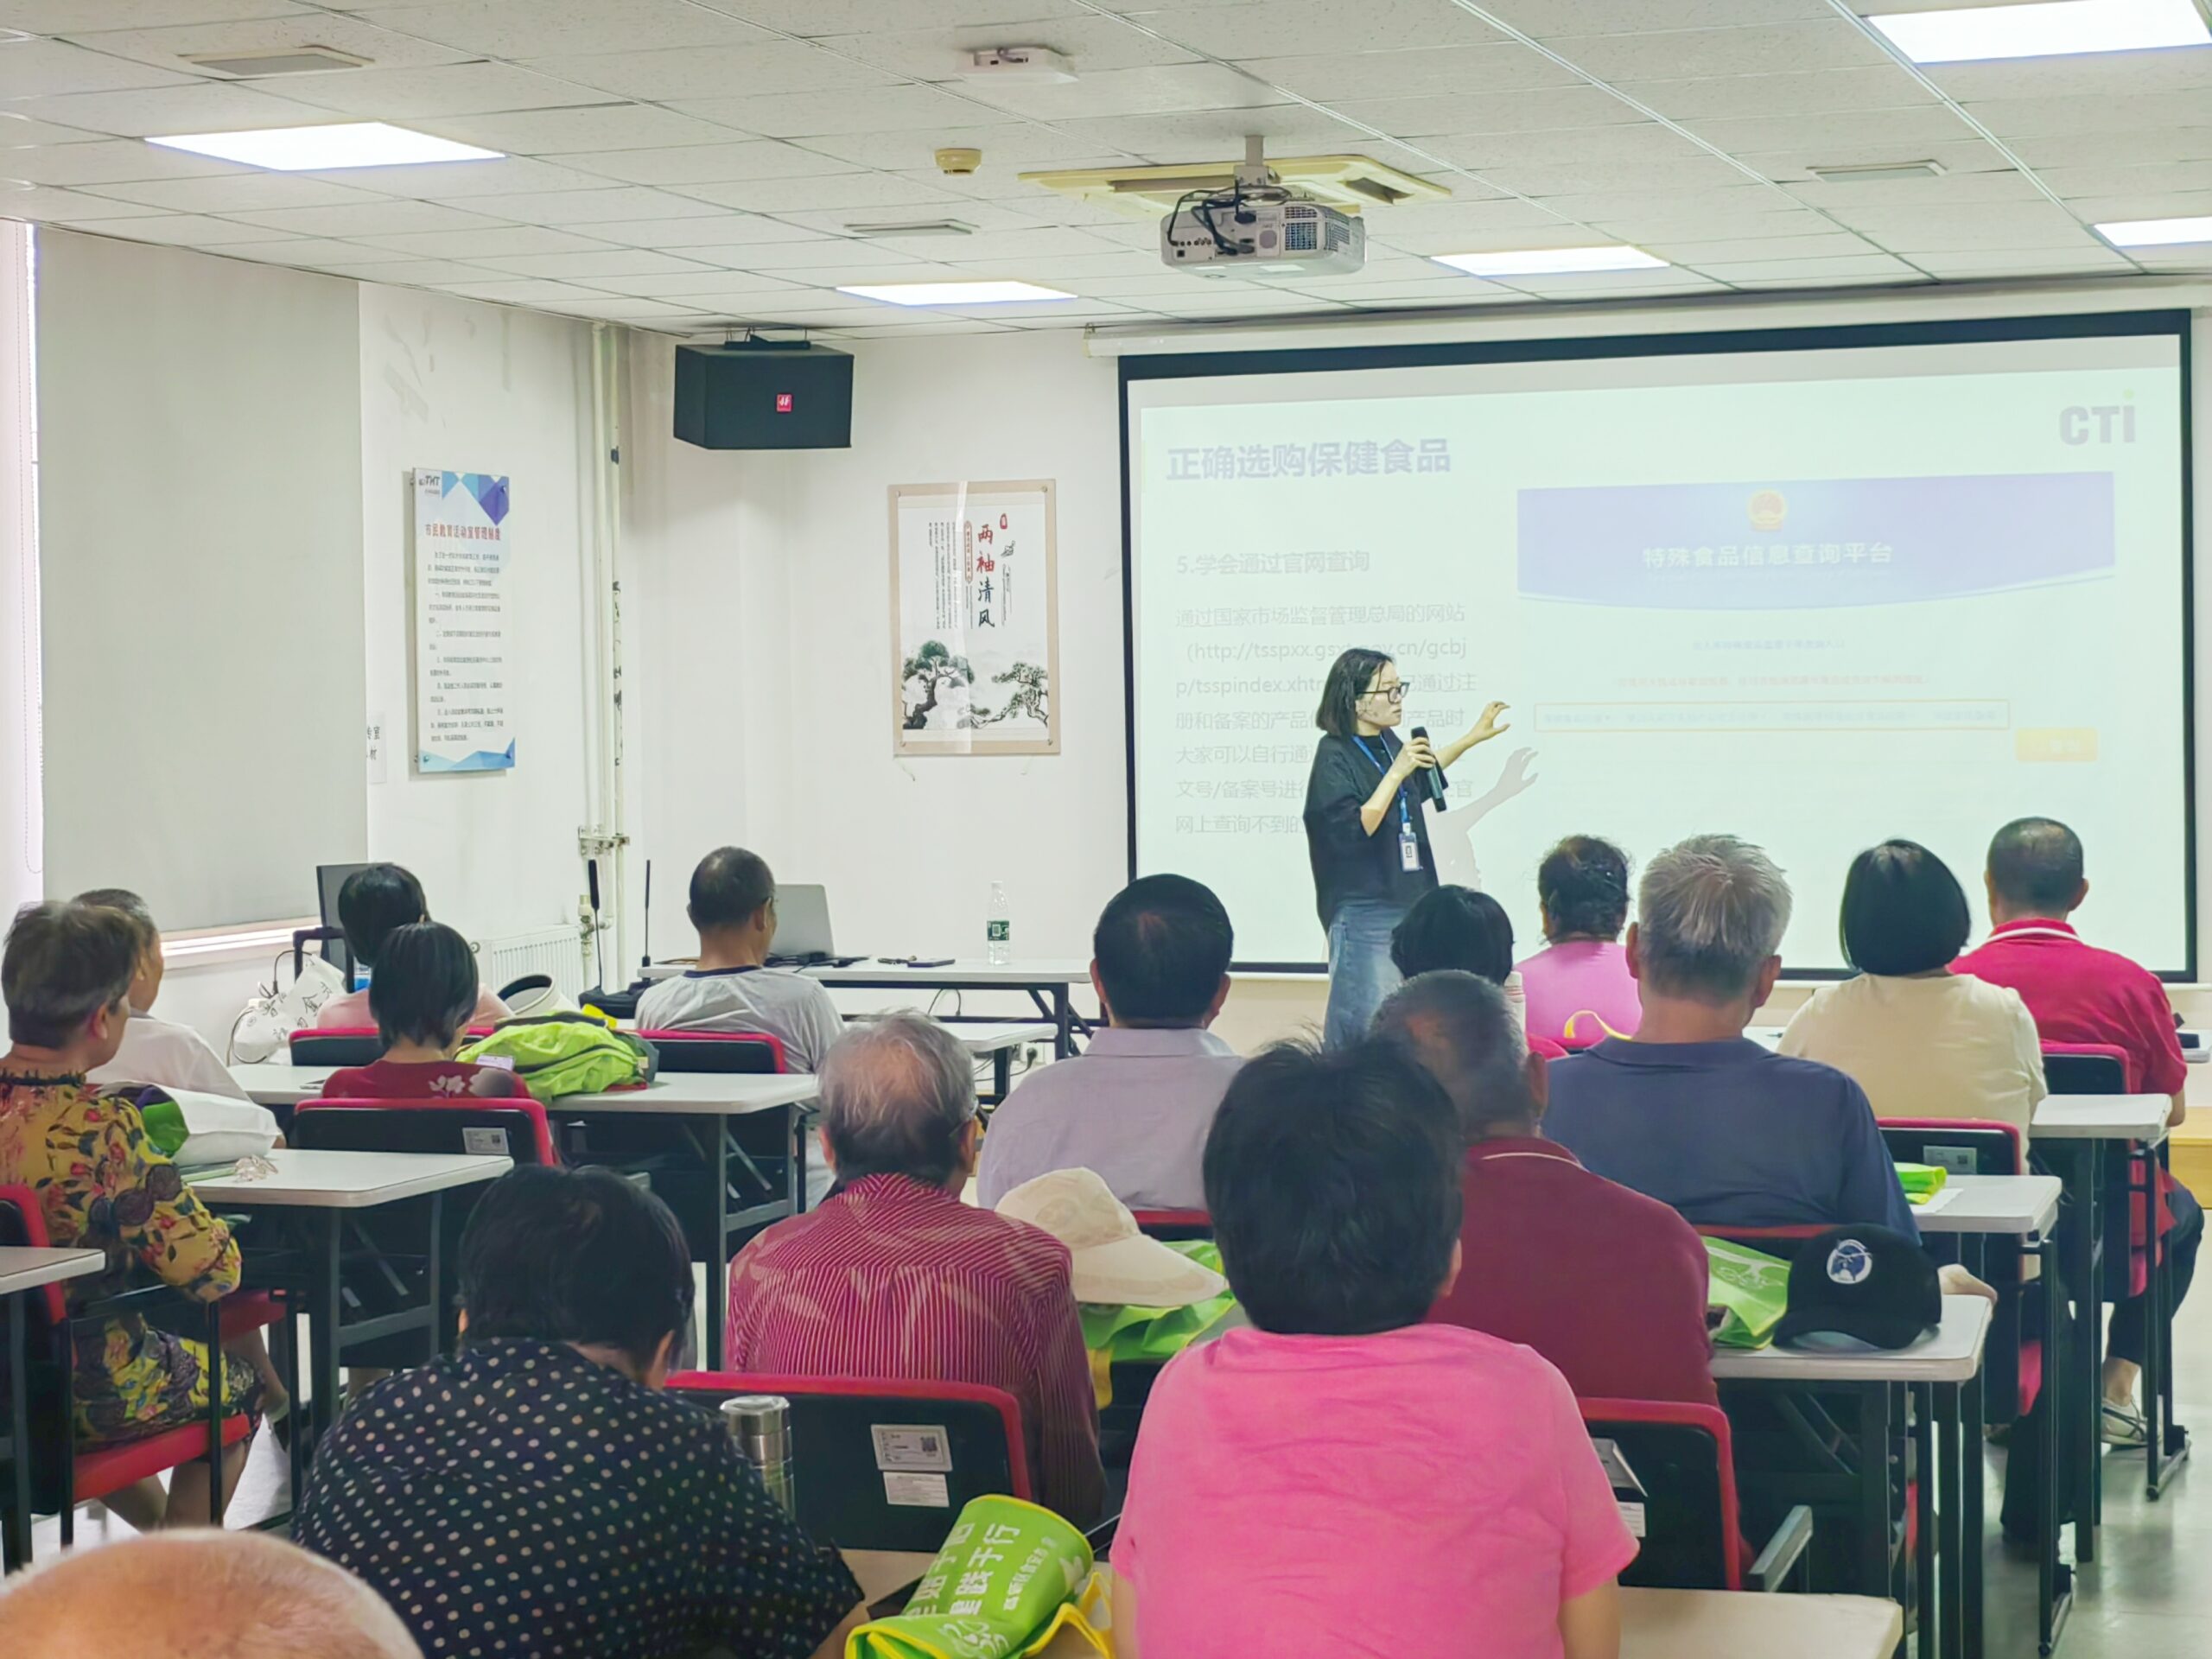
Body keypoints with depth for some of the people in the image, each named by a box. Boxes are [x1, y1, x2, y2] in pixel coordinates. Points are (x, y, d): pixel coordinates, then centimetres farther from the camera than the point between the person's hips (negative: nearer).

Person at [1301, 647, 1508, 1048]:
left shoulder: (1387, 743, 7)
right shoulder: (1334, 757, -15)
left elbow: (1417, 784, 29)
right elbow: (1354, 830, -24)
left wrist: (1474, 737, 29)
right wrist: (1396, 772, -25)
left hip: (1409, 902, 8)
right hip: (1363, 910, -8)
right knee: (1365, 1018, -7)